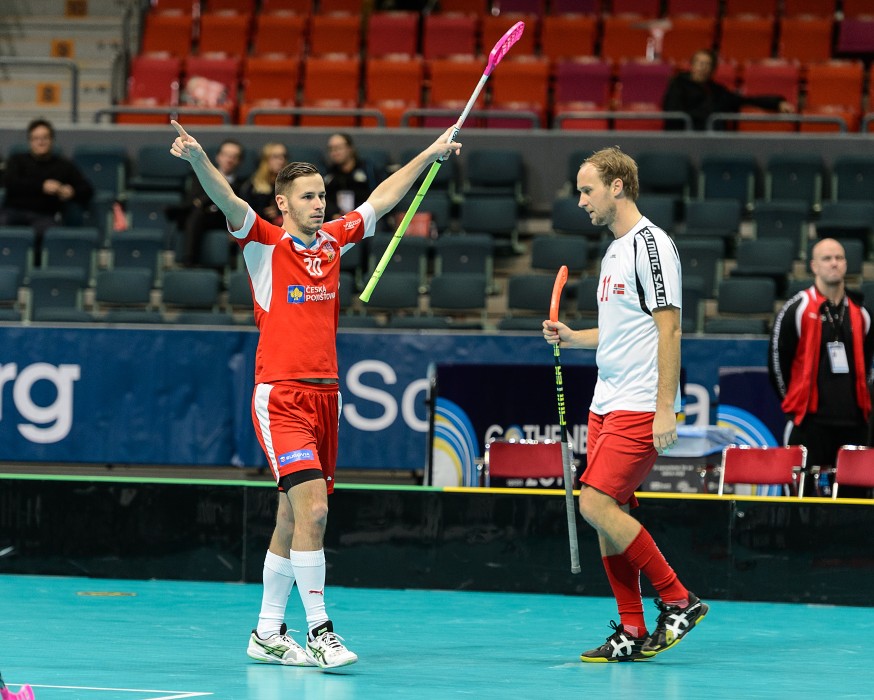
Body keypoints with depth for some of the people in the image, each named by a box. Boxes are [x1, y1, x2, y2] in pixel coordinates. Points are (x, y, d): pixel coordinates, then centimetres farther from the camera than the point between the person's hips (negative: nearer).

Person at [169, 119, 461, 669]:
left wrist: (428, 155, 36)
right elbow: (228, 200, -21)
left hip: (325, 394, 6)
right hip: (281, 396, -6)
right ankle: (318, 629, -17)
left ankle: (268, 633, 19)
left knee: (293, 518, 11)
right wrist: (197, 159, -39)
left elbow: (382, 199, 28)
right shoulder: (265, 243, -3)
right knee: (313, 507, -19)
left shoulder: (333, 240, 13)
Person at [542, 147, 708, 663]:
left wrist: (665, 407, -21)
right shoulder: (615, 252, 17)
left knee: (597, 504, -16)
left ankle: (679, 601, -7)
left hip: (641, 408, -9)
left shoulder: (650, 243, -11)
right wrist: (570, 337, 12)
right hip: (607, 406, 9)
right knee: (610, 513, 5)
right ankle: (632, 632, 9)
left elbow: (668, 328, -16)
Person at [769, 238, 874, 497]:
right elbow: (777, 360, 1)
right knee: (807, 493, -6)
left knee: (851, 493, 4)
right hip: (811, 422, -5)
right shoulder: (797, 310, -3)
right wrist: (795, 404, 5)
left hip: (853, 423, 5)